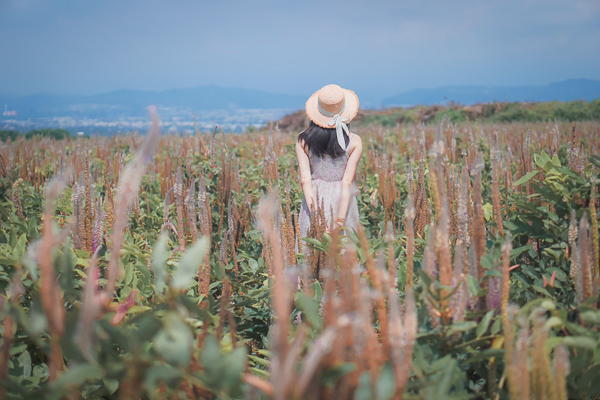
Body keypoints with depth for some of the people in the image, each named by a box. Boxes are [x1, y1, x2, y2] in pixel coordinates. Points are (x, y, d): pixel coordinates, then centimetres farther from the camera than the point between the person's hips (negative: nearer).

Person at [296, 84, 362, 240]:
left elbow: (305, 179, -9)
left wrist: (314, 213, -11)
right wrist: (341, 219, -13)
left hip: (313, 204, 1)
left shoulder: (303, 140, -4)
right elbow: (348, 182, -12)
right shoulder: (354, 142, -7)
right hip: (342, 203, -1)